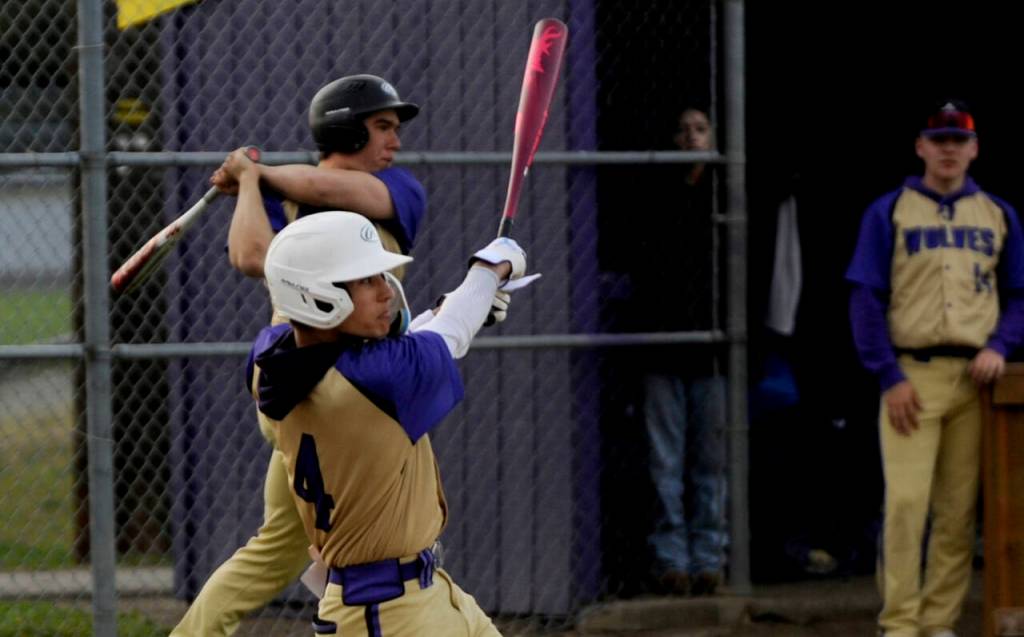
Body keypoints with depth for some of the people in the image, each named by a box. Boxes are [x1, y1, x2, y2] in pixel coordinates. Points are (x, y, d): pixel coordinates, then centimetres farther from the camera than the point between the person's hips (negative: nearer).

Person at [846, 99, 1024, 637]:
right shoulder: (888, 213, 5)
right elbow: (866, 299, 0)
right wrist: (890, 376, -9)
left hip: (974, 377, 3)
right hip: (912, 376, -3)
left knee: (959, 511, 2)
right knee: (906, 501, -12)